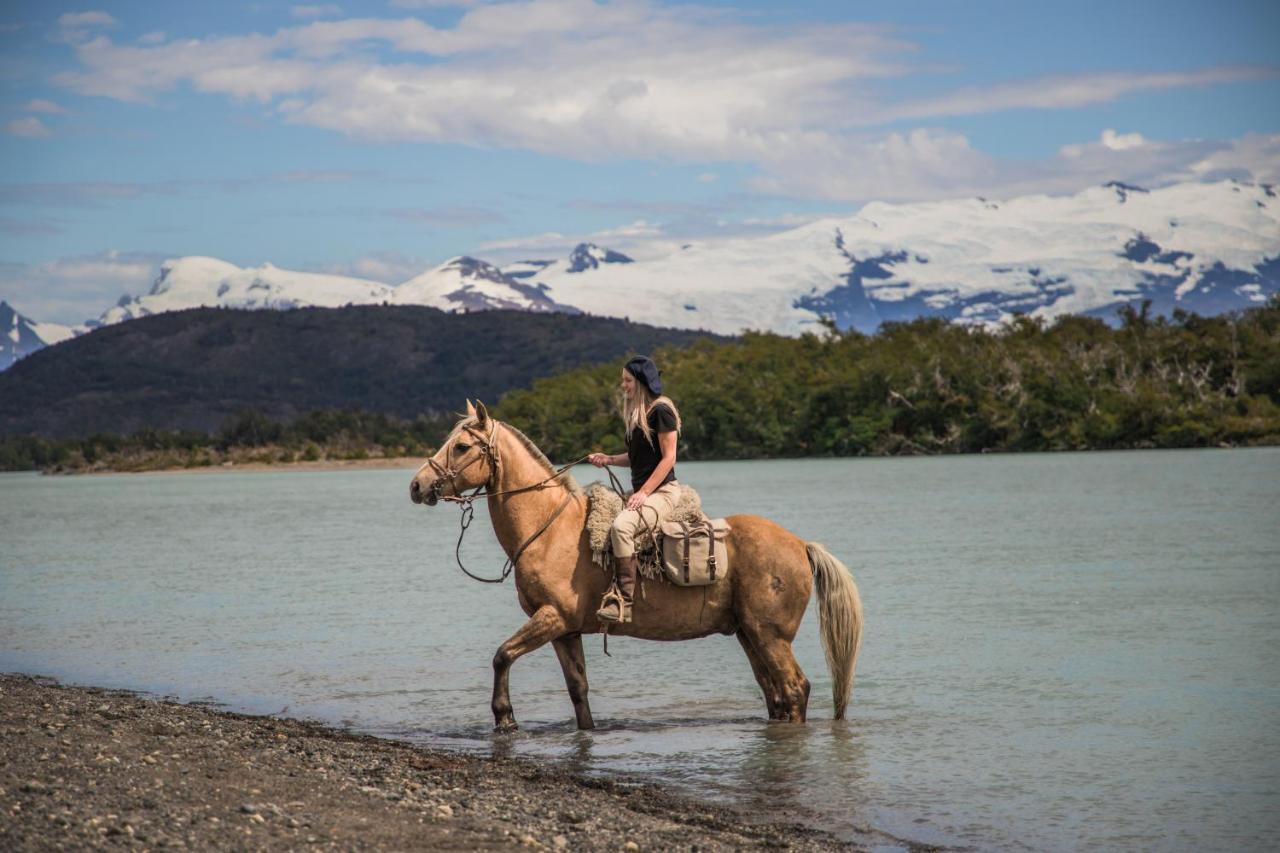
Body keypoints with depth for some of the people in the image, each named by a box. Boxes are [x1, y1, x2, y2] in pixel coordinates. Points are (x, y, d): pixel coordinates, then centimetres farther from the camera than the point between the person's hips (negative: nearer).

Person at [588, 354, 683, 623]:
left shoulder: (660, 411, -10)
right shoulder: (635, 413, 17)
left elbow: (668, 457, -14)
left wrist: (643, 493, -19)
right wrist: (609, 459, 7)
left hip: (663, 491, -10)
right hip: (641, 491, 10)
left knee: (621, 526, -32)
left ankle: (624, 601, -33)